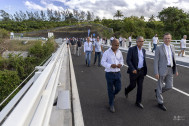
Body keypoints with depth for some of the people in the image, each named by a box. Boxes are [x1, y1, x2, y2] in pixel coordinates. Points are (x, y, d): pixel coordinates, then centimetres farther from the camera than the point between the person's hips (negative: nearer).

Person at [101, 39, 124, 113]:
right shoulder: (107, 52, -10)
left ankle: (112, 95, 42)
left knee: (118, 88, 7)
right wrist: (110, 65, -25)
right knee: (110, 90, 6)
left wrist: (120, 64, -9)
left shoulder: (119, 52, 4)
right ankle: (111, 105, 25)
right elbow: (102, 62, -9)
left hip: (117, 73, 4)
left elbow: (121, 60, 15)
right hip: (109, 73, -4)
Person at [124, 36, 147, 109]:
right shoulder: (131, 49, -11)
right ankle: (126, 90, 41)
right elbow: (128, 60, -16)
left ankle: (138, 102, 16)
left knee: (140, 87, 4)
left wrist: (145, 70, 15)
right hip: (134, 71, -5)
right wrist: (133, 69, -24)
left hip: (141, 71, 5)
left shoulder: (143, 50, 8)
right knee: (133, 85, 7)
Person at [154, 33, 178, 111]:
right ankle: (160, 103, 24)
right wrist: (156, 73, -15)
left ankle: (158, 91, 39)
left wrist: (175, 70, 12)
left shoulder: (172, 47, 8)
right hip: (161, 69, -5)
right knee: (160, 86, 7)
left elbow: (173, 59, 14)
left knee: (169, 86, 9)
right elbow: (156, 61, -10)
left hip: (170, 70, 6)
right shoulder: (159, 48, -10)